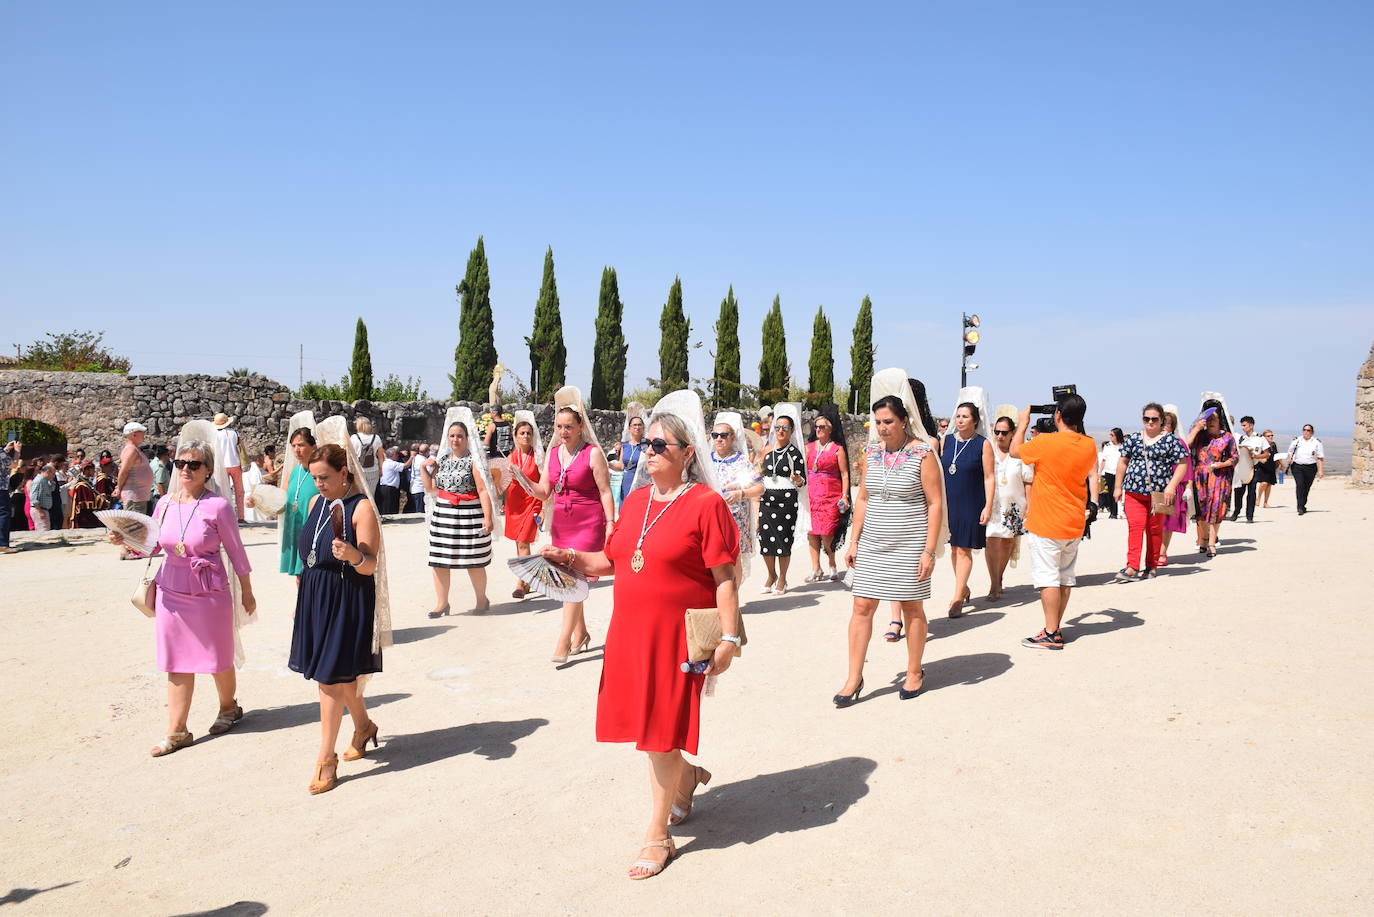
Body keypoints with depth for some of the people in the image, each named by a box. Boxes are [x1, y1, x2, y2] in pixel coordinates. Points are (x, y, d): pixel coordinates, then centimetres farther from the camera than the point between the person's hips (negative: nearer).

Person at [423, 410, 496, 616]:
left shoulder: (473, 460, -5)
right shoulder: (442, 459, 13)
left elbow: (483, 490, -11)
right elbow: (431, 487, 19)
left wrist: (488, 518, -18)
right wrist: (423, 468, 6)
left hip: (469, 515, -5)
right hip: (443, 514, 5)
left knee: (473, 561, 2)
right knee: (439, 560, 2)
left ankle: (481, 599, 21)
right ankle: (441, 603, 13)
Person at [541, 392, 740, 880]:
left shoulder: (705, 504, -11)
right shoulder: (636, 500, 8)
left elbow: (724, 578, -12)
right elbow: (611, 560, 14)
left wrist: (729, 637, -17)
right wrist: (571, 558, -2)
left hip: (675, 635, -6)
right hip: (630, 630, 6)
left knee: (659, 733, 1)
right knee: (643, 723, 15)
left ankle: (658, 836, 18)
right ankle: (687, 776, 45)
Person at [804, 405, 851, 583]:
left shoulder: (838, 449, 2)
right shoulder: (809, 447, 13)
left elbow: (844, 474, 1)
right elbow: (803, 470, 14)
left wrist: (844, 496, -7)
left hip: (831, 496, -4)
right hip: (811, 494, 4)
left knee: (826, 534, -8)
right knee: (812, 531, 1)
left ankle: (832, 567, 9)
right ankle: (816, 569, 8)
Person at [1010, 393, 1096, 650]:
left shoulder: (1045, 442, -18)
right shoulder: (1089, 445, -1)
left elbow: (1015, 451, 0)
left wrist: (1023, 423, 15)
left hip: (1045, 524, -6)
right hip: (1074, 524, 6)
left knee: (1047, 578, -3)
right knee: (1065, 577, 13)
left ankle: (1051, 634, -1)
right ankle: (1056, 627, 21)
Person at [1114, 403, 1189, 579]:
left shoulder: (1170, 440, 1)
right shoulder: (1133, 439, 9)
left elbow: (1182, 465, -1)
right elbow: (1122, 462, 14)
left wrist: (1171, 486, -11)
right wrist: (1118, 487, 12)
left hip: (1159, 493, -1)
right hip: (1133, 491, 1)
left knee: (1155, 529, 8)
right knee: (1135, 526, -11)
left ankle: (1151, 566, 19)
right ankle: (1132, 567, -17)